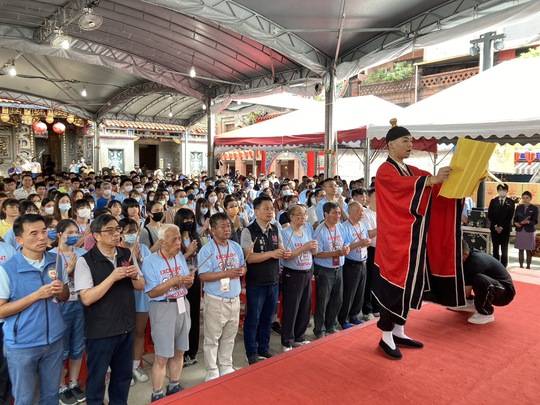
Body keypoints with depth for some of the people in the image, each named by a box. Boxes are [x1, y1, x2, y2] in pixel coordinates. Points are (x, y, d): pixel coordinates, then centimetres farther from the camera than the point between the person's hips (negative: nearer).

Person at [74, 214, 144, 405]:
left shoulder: (127, 255, 1)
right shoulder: (85, 261, -15)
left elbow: (141, 286, 8)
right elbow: (87, 298, -20)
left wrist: (135, 276, -13)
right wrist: (113, 277, -26)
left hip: (126, 327, 5)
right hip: (100, 330, -5)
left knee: (123, 374, 20)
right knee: (96, 378, 13)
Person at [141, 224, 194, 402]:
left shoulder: (180, 256, 5)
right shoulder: (150, 261, -13)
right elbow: (152, 293, -16)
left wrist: (189, 281, -12)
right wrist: (173, 281, -23)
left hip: (182, 305, 6)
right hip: (163, 308, -6)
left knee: (179, 351, 16)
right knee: (162, 356, 0)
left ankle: (174, 387, 33)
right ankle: (157, 395, 17)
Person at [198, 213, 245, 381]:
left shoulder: (236, 247, 7)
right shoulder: (207, 250, -12)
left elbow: (243, 266, 13)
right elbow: (203, 276, -17)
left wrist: (241, 271, -11)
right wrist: (227, 273, -24)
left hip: (234, 299, 6)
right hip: (215, 300, -5)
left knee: (229, 336, 17)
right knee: (212, 338, 6)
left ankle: (226, 367, 34)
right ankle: (212, 372, 21)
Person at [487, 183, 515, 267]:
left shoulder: (511, 202, 3)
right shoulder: (493, 201, 8)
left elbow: (510, 216, -3)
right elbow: (490, 215, 3)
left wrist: (502, 227, -9)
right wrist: (495, 226, -7)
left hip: (505, 228, -1)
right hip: (494, 228, 1)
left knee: (504, 249, -1)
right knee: (495, 248, 4)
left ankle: (503, 266, 3)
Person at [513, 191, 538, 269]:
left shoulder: (534, 208, 0)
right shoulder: (518, 207, 8)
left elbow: (535, 221, -6)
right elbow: (515, 218, 8)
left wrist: (528, 222, -26)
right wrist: (516, 223, -14)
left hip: (530, 231, -2)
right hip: (520, 231, 2)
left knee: (529, 250, 2)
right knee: (521, 250, 6)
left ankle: (528, 266, 10)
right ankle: (521, 266, 13)